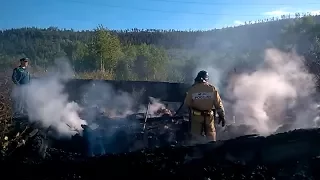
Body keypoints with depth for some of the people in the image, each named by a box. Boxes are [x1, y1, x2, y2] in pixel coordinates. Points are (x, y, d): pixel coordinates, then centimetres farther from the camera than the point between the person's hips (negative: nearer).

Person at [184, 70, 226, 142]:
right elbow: (218, 103, -5)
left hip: (196, 116, -1)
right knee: (211, 134, 16)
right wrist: (222, 115, 2)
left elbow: (187, 103, -5)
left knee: (196, 135, 10)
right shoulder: (212, 89, -7)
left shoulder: (192, 89, -10)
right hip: (209, 116, 1)